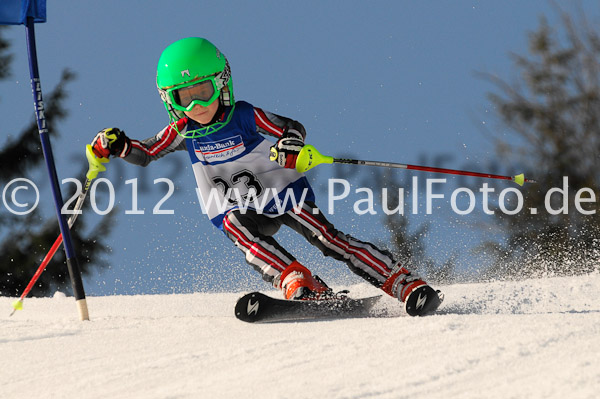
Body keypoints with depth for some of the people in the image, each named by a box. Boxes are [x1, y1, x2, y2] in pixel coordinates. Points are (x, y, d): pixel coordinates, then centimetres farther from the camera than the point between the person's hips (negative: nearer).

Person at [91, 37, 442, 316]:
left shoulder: (244, 116, -17)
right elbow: (145, 153, 5)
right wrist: (116, 145, -15)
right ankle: (300, 284, -39)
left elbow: (292, 129, -22)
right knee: (233, 224, -31)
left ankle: (405, 284, -17)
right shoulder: (183, 131, -6)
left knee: (327, 237, -18)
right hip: (241, 209, 3)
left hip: (284, 192, -3)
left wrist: (290, 145, -45)